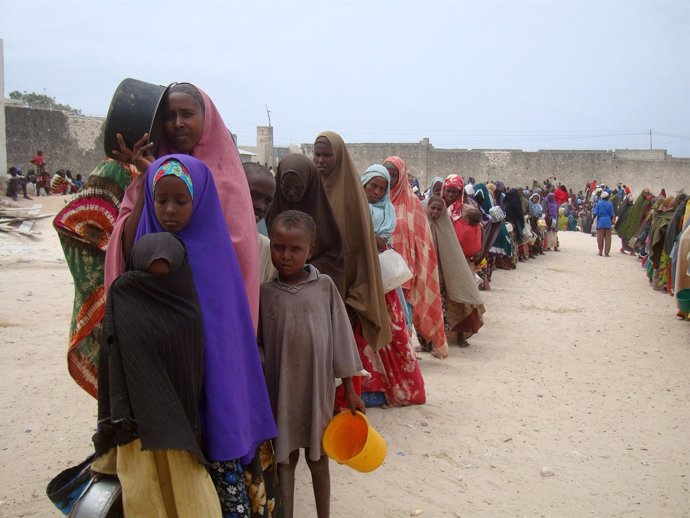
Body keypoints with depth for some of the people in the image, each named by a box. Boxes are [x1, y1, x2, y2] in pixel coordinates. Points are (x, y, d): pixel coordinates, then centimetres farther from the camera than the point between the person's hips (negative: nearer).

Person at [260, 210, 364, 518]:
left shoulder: (324, 286, -5)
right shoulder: (264, 291, -5)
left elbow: (340, 336, -1)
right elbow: (254, 344, -1)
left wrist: (349, 389, 1)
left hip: (318, 388, 1)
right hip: (280, 389, 0)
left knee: (318, 457, 16)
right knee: (285, 459, 9)